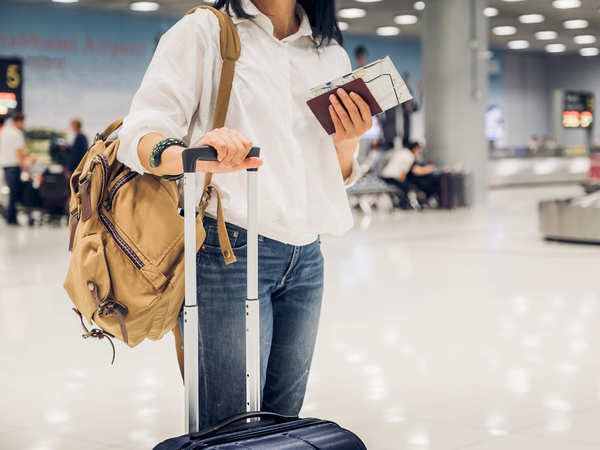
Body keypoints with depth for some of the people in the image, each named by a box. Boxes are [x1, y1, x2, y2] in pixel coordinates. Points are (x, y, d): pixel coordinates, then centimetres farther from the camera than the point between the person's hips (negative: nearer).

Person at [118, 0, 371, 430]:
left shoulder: (333, 54, 15)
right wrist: (194, 157, -32)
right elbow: (140, 135, -11)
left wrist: (347, 143, -2)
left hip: (306, 258, 5)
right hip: (229, 250, -5)